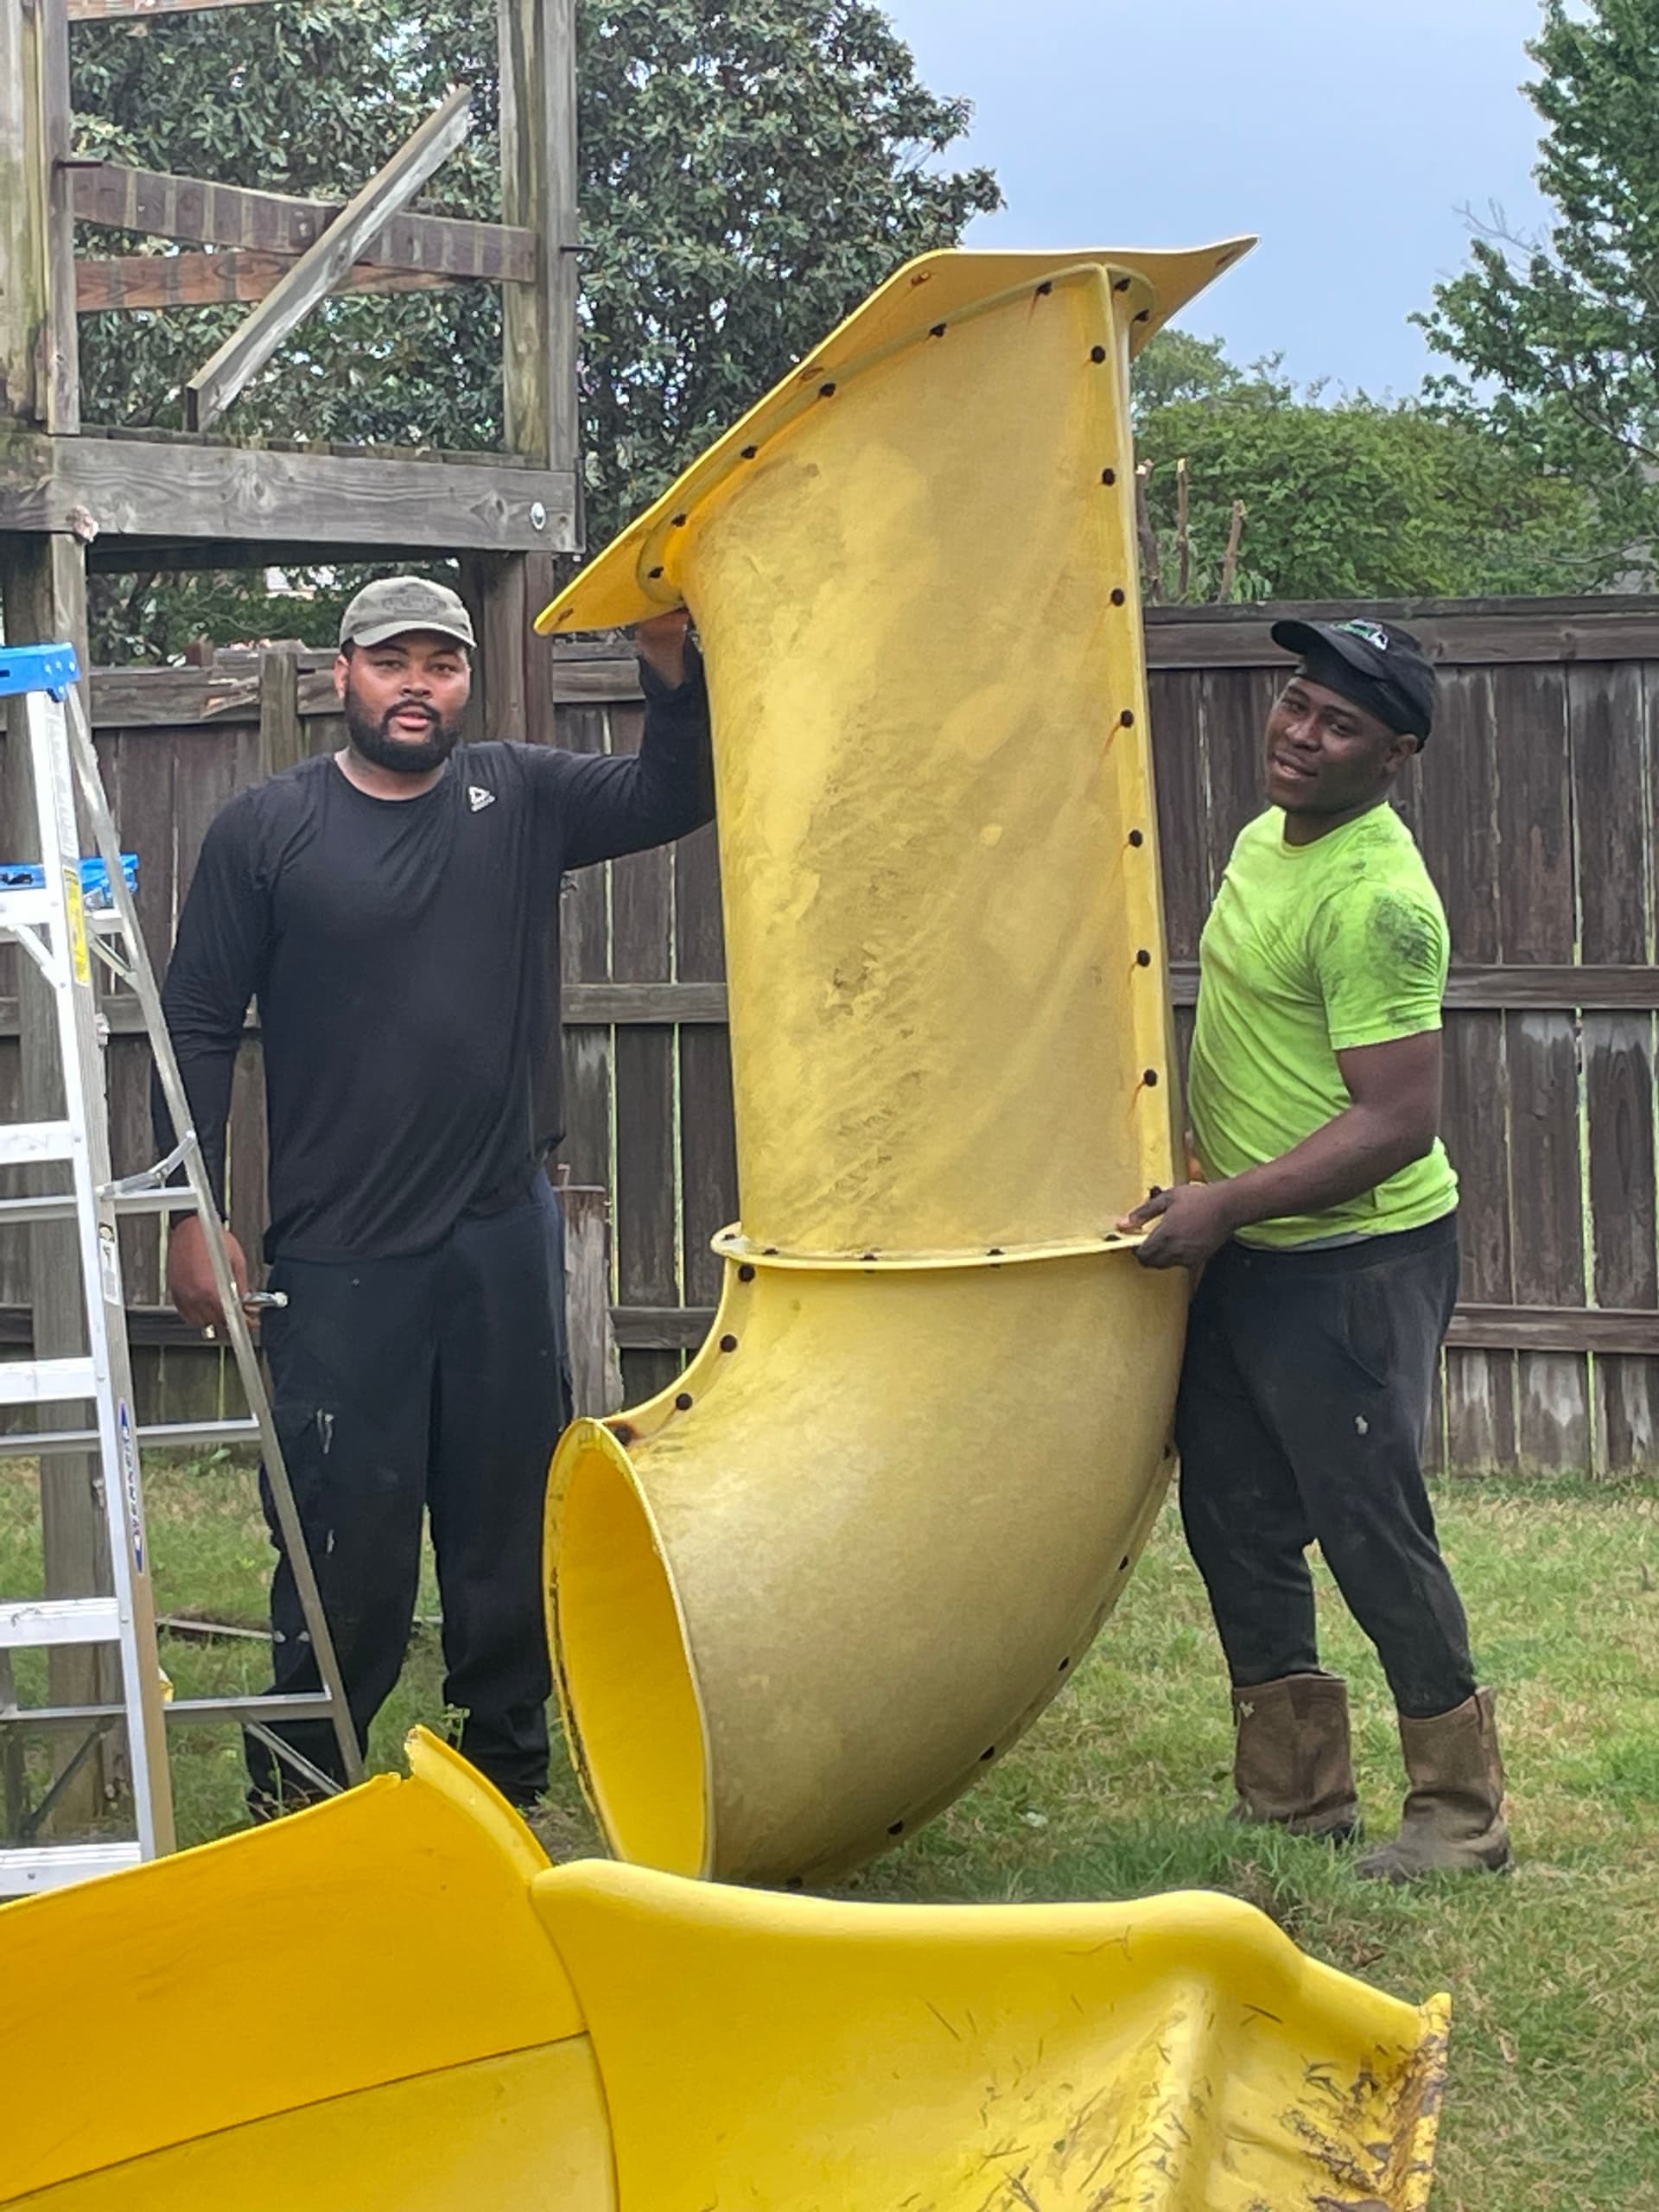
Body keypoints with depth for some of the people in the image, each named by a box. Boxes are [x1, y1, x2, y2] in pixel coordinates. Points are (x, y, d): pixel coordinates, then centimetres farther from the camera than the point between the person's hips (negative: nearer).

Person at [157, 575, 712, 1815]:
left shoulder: (523, 801, 6)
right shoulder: (266, 830, -1)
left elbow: (678, 795, 0)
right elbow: (200, 1026, -1)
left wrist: (675, 673, -20)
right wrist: (194, 1216, -6)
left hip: (507, 1234, 3)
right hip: (343, 1249, -3)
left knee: (513, 1518, 11)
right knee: (347, 1526, 1)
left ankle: (508, 1770, 23)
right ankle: (300, 1777, 16)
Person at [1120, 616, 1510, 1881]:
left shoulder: (1376, 900, -22)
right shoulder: (1265, 841, 8)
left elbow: (1399, 1121, -26)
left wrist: (1226, 1205, -24)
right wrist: (1211, 1204, 18)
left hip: (1358, 1262, -10)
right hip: (1242, 1254, 10)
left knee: (1369, 1524, -4)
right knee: (1234, 1516, 14)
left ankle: (1461, 1810, 10)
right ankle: (1297, 1789, 26)